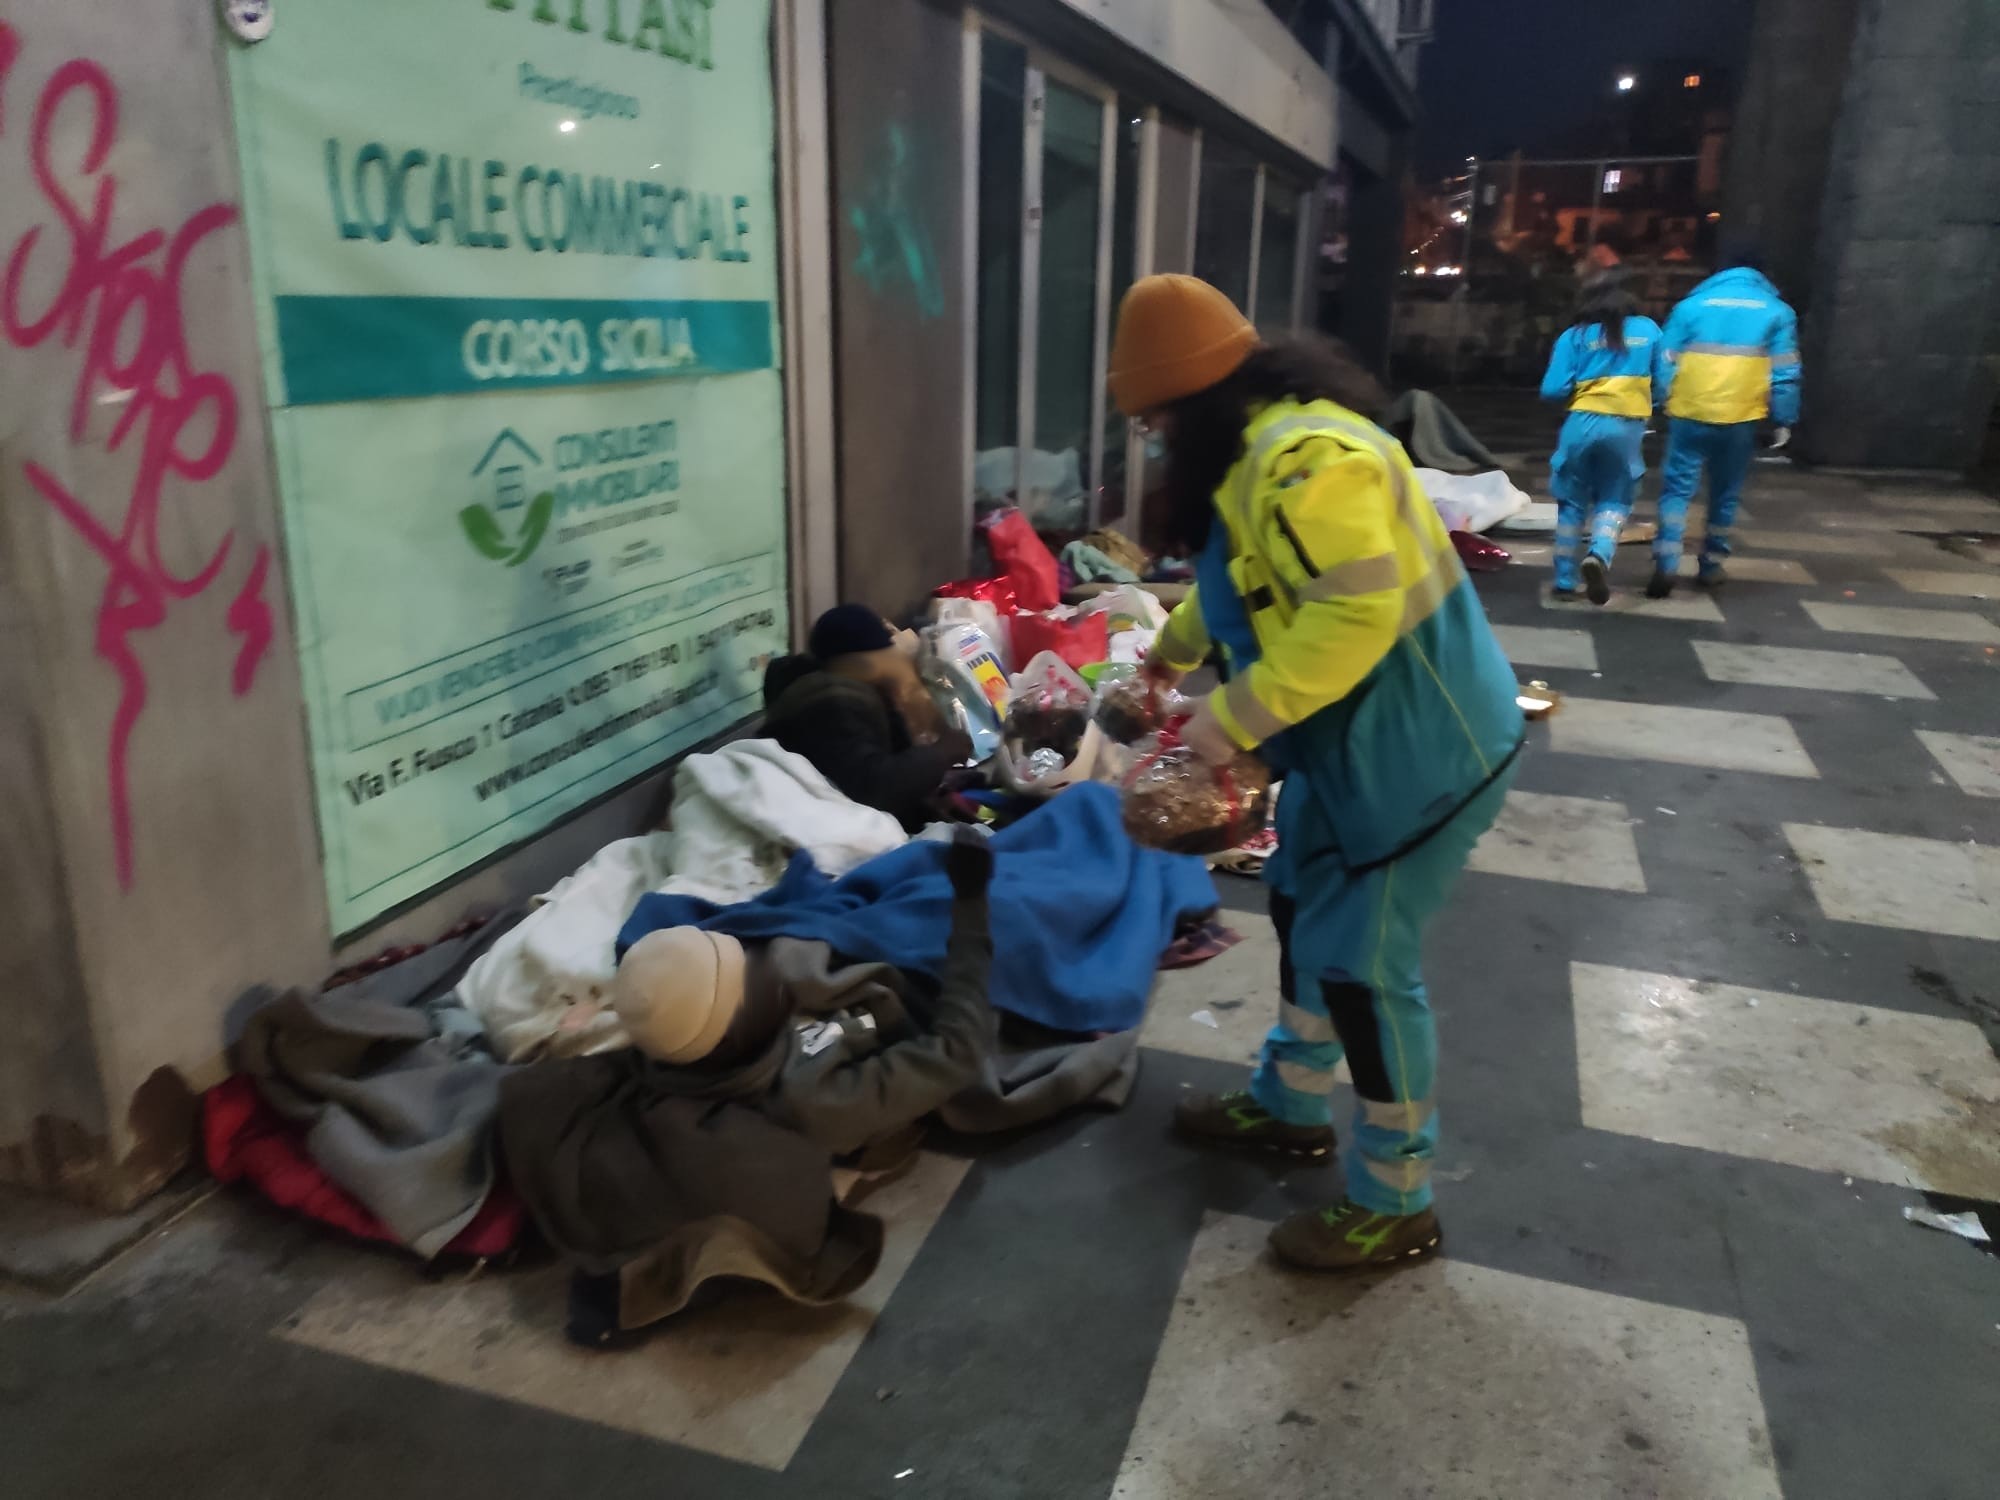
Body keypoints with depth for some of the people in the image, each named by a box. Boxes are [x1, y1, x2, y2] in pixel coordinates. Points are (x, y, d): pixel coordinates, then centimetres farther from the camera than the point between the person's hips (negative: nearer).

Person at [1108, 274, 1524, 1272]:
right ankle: (1290, 1104, 40)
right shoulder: (1261, 444, 8)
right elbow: (1245, 577, 25)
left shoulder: (1305, 458, -27)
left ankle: (1395, 1205, 15)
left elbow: (1356, 613, -35)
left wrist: (1234, 717, -28)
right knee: (1304, 912, 20)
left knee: (1363, 963, -3)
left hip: (1419, 745, -11)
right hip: (1357, 737, 11)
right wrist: (1173, 645, 38)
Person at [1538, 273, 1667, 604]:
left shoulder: (1575, 336, 2)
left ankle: (1565, 581, 14)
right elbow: (1663, 385, 10)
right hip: (1627, 427, 1)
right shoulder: (1648, 329, 9)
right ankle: (1600, 555, -19)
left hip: (1583, 423, 0)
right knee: (1613, 500, 12)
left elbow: (1553, 390, -5)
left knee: (1573, 503, 13)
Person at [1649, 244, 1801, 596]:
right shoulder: (1776, 311, 6)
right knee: (1725, 494, 14)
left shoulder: (1693, 305, 5)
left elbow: (1667, 363, 3)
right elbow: (1784, 373, 3)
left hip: (1690, 413, -1)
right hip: (1741, 417, 1)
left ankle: (1666, 564, -14)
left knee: (1677, 488, 1)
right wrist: (1784, 419, 8)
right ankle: (1712, 564, 21)